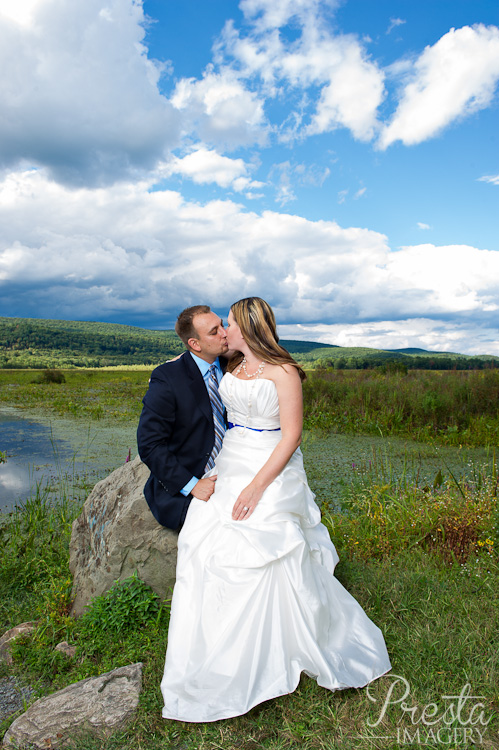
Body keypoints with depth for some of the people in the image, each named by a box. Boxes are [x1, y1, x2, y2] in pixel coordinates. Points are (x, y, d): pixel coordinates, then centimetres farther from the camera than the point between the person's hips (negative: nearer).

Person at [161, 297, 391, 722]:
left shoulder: (284, 372, -12)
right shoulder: (233, 368, 10)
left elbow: (291, 436, -15)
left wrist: (257, 486, -19)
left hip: (272, 474, -7)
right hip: (230, 469, 7)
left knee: (272, 563, -2)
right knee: (209, 553, 4)